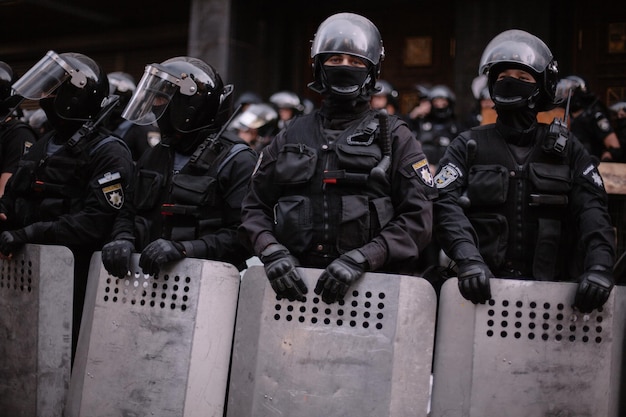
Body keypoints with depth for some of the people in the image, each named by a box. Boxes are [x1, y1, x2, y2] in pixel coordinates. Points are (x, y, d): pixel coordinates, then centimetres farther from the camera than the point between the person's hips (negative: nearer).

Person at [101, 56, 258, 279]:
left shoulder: (236, 160, -4)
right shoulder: (153, 156, 19)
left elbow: (243, 234, -12)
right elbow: (128, 212, 23)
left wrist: (183, 249, -20)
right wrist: (123, 240, 2)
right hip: (147, 279, 5)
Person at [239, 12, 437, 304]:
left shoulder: (394, 137, 10)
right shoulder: (292, 135, 19)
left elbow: (416, 219, 1)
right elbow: (255, 206, 18)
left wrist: (361, 259, -12)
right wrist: (272, 252, -2)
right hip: (294, 281, 2)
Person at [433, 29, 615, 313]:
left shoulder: (566, 149, 17)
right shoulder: (469, 146, 12)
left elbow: (592, 210, 4)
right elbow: (445, 204, -3)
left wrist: (599, 266, -14)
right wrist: (468, 259, -21)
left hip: (549, 286, 1)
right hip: (484, 286, -1)